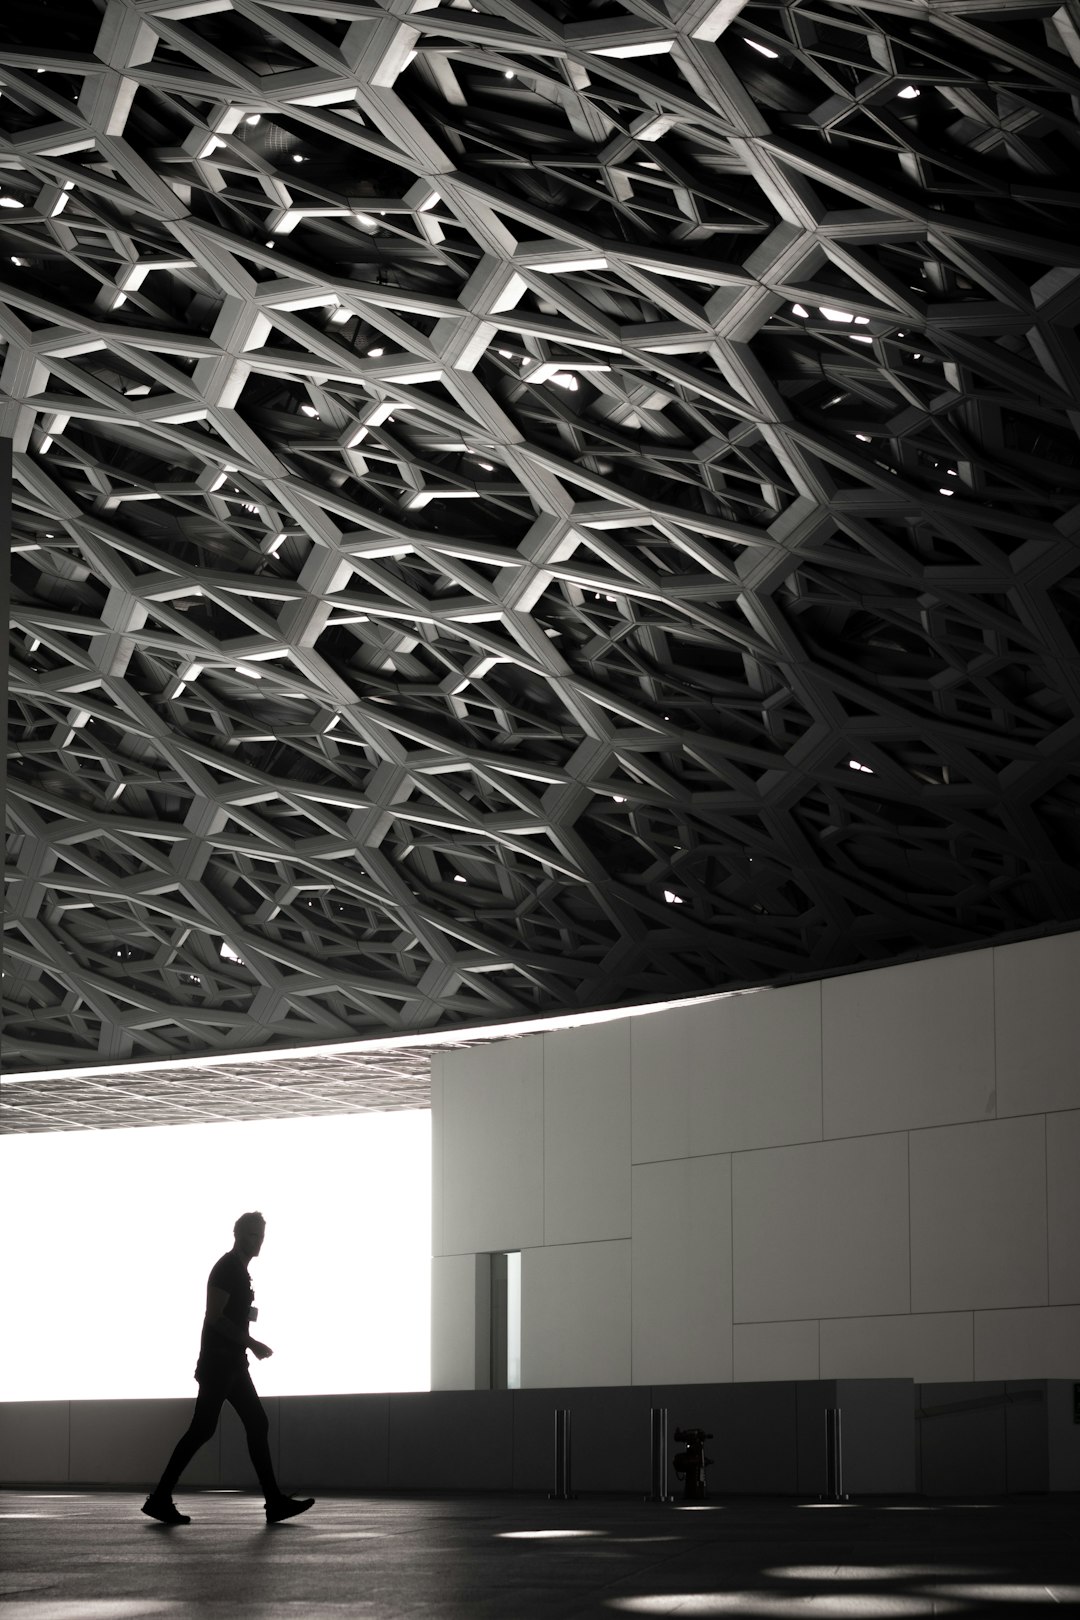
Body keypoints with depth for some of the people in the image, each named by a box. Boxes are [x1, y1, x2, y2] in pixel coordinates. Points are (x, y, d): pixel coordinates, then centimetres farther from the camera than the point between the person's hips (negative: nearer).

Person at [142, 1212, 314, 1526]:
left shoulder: (239, 1271, 19)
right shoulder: (226, 1268, -11)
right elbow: (214, 1317, -21)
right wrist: (251, 1343, -21)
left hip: (232, 1364, 10)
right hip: (219, 1361, -10)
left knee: (257, 1424, 4)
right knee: (202, 1429, -9)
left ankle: (275, 1503, 2)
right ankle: (160, 1498, -5)